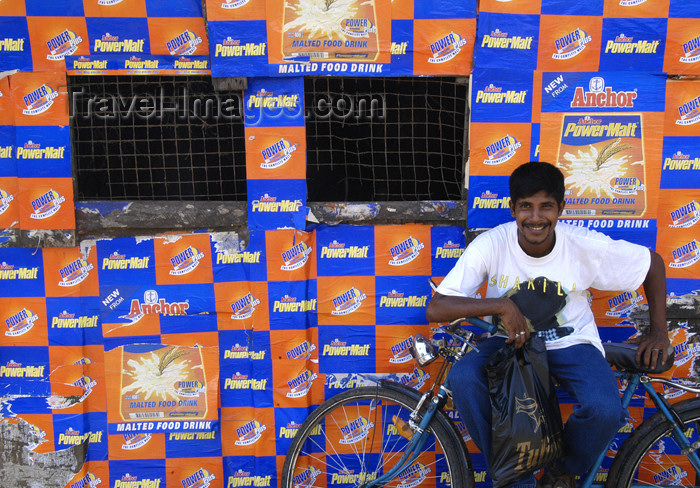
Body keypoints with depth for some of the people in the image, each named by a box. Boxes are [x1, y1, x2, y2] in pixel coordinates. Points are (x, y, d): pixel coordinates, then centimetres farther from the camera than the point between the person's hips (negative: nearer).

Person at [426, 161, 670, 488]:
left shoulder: (586, 246, -15)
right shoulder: (490, 245, -18)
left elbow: (653, 262, 3)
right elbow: (436, 309, -21)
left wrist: (659, 332, 1)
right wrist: (501, 305, -31)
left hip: (571, 344, 0)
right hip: (511, 340, 0)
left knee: (605, 410, -29)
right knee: (462, 378, -30)